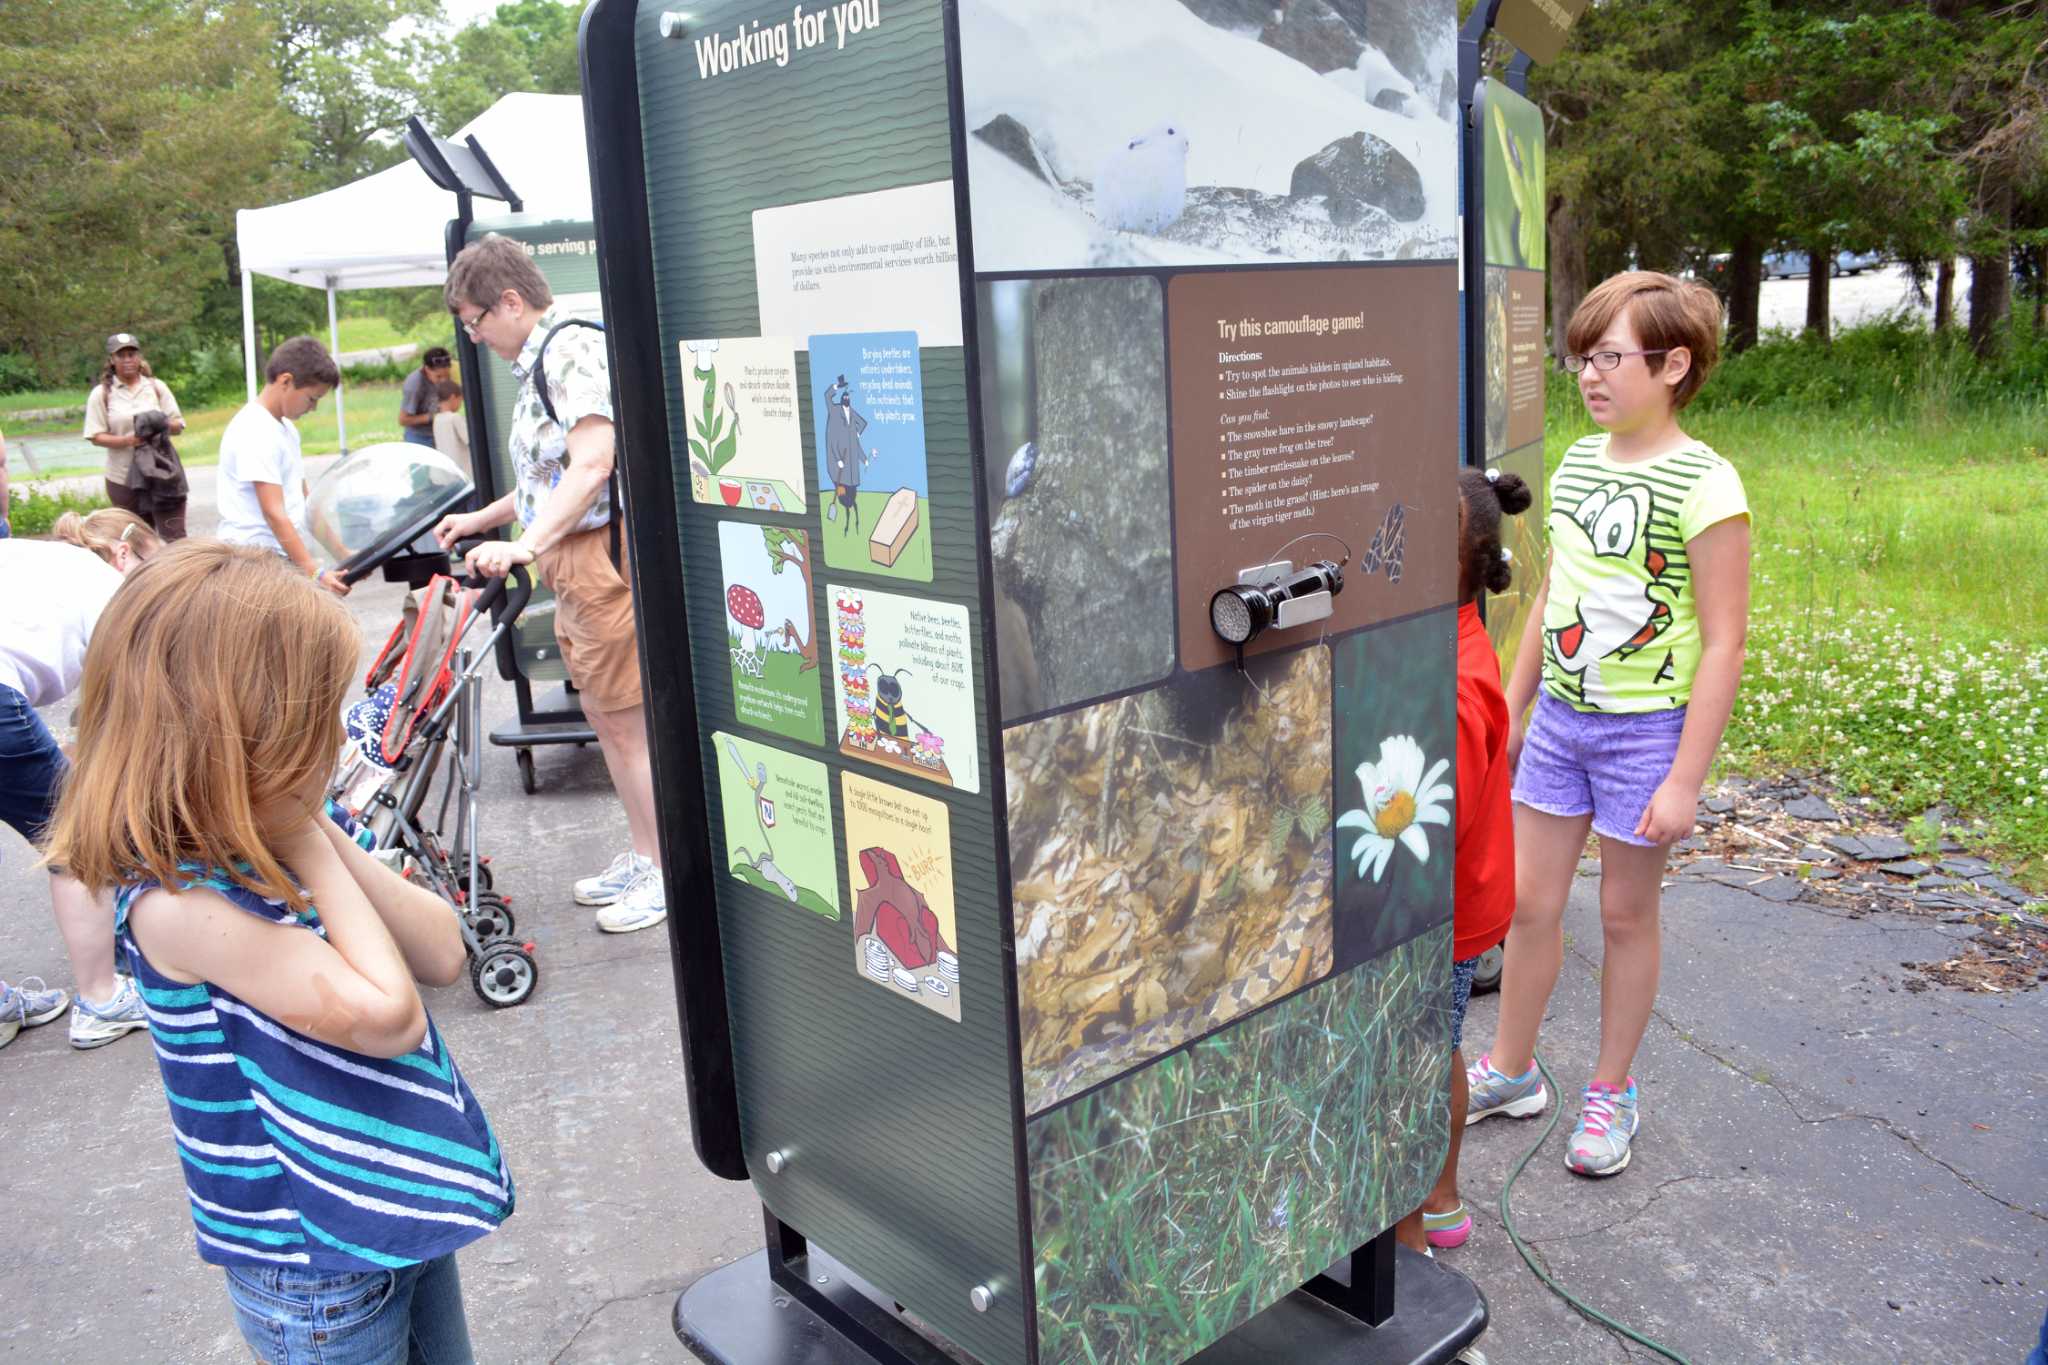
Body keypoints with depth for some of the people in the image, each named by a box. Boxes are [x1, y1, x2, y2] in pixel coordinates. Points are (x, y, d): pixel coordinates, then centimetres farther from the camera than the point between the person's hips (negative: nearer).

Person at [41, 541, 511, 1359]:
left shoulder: (283, 834, -4)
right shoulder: (174, 902, -28)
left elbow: (441, 957, -6)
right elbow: (387, 1016, -31)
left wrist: (330, 838, -17)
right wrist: (311, 856, -24)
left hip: (401, 1192, 7)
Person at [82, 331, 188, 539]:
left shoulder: (156, 386, 7)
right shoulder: (101, 393, 3)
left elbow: (178, 425, 7)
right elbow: (96, 436, -2)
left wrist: (162, 425, -17)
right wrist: (127, 440, -20)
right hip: (123, 479, 0)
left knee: (174, 536, -6)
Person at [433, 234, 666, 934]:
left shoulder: (574, 351, -13)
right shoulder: (538, 364, 18)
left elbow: (591, 466, -25)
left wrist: (524, 544, -31)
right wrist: (481, 520, 29)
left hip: (600, 555, -10)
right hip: (570, 563, 10)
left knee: (621, 716, -5)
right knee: (605, 714, 15)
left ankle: (668, 873, 6)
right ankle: (642, 856, 27)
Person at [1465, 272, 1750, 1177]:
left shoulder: (1705, 485, -15)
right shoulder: (1576, 465, 5)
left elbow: (1723, 642, -15)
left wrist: (1686, 778, -16)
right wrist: (1510, 711, 15)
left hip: (1647, 727, -6)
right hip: (1560, 717, 6)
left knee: (1627, 911, 8)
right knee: (1528, 901, 11)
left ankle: (1612, 1093, 27)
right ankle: (1511, 1071, 29)